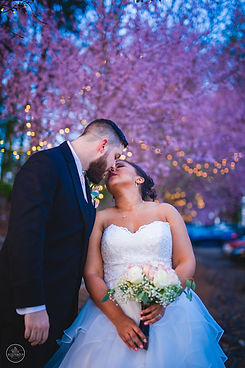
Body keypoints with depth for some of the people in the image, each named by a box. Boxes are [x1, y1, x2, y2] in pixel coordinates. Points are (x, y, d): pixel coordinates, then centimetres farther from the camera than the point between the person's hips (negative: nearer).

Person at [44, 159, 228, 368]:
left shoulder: (165, 211, 9)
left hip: (167, 311, 0)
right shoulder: (101, 218, 9)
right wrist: (119, 319, -13)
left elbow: (187, 263, 3)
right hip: (111, 312, 0)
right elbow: (91, 274, 1)